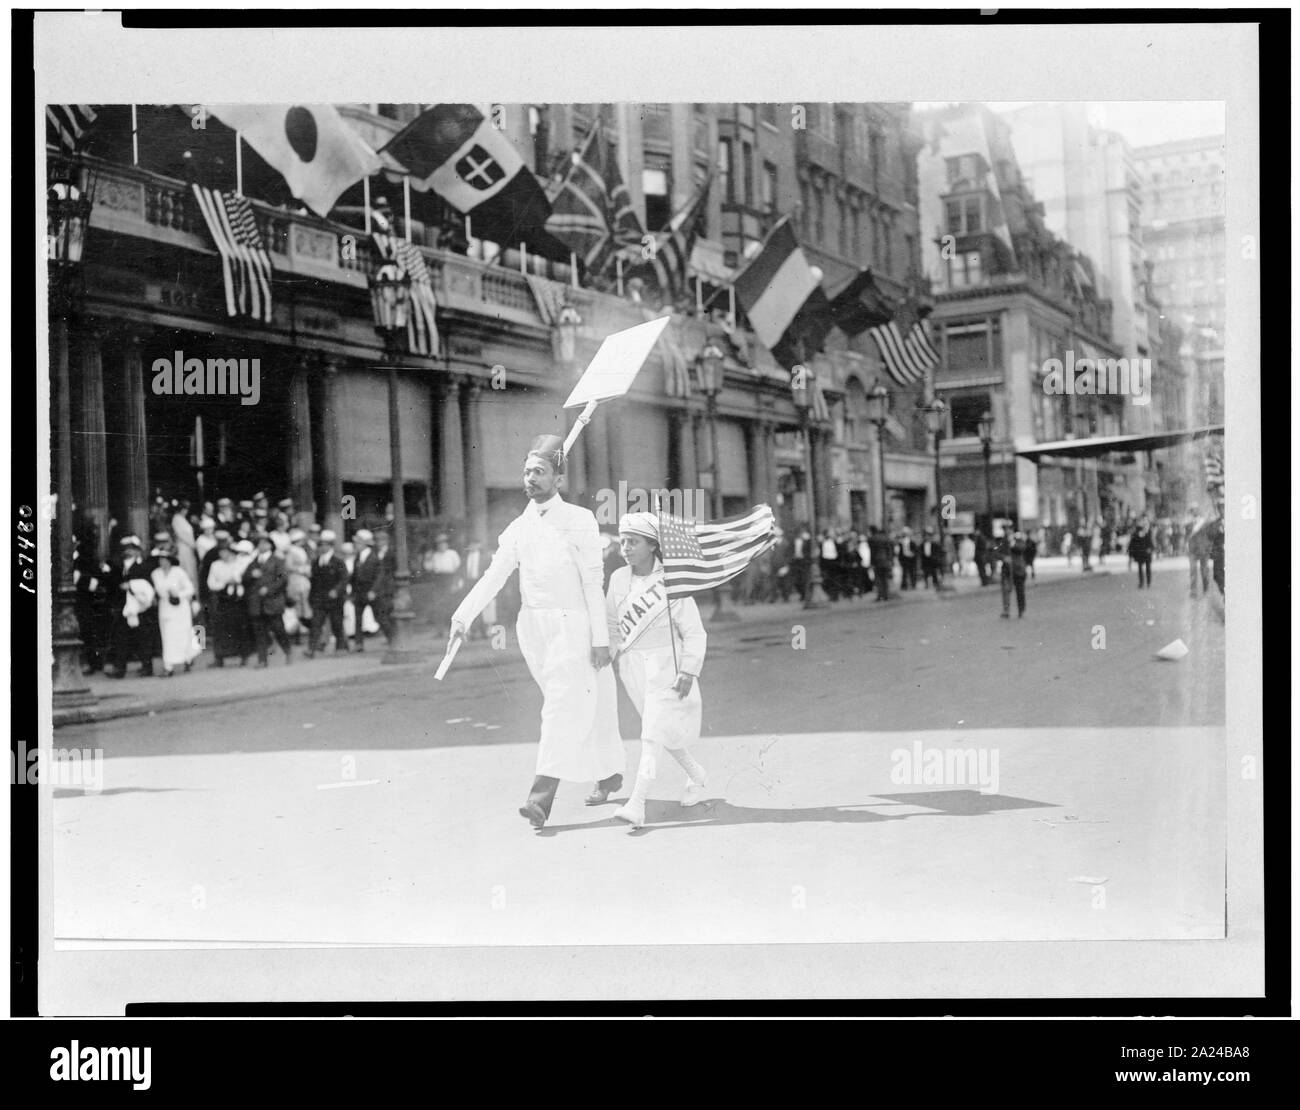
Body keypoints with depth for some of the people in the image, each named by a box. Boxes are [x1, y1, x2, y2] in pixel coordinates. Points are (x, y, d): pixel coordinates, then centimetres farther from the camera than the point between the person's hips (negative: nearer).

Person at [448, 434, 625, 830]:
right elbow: (494, 576, 3)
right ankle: (608, 772, 32)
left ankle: (541, 799, -19)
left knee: (562, 709, -12)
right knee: (583, 705, 15)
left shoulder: (579, 521, -5)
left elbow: (593, 583, -7)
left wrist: (600, 639, -11)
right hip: (532, 626, 5)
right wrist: (463, 616, -10)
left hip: (572, 624, -5)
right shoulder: (518, 527, 9)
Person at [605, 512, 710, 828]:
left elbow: (694, 631, -10)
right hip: (632, 665, 6)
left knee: (653, 734, -13)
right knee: (665, 731, 16)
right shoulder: (618, 579, 3)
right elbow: (611, 624, 16)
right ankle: (697, 778, 38)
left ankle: (637, 804, -19)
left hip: (665, 663, -6)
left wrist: (688, 672, -17)